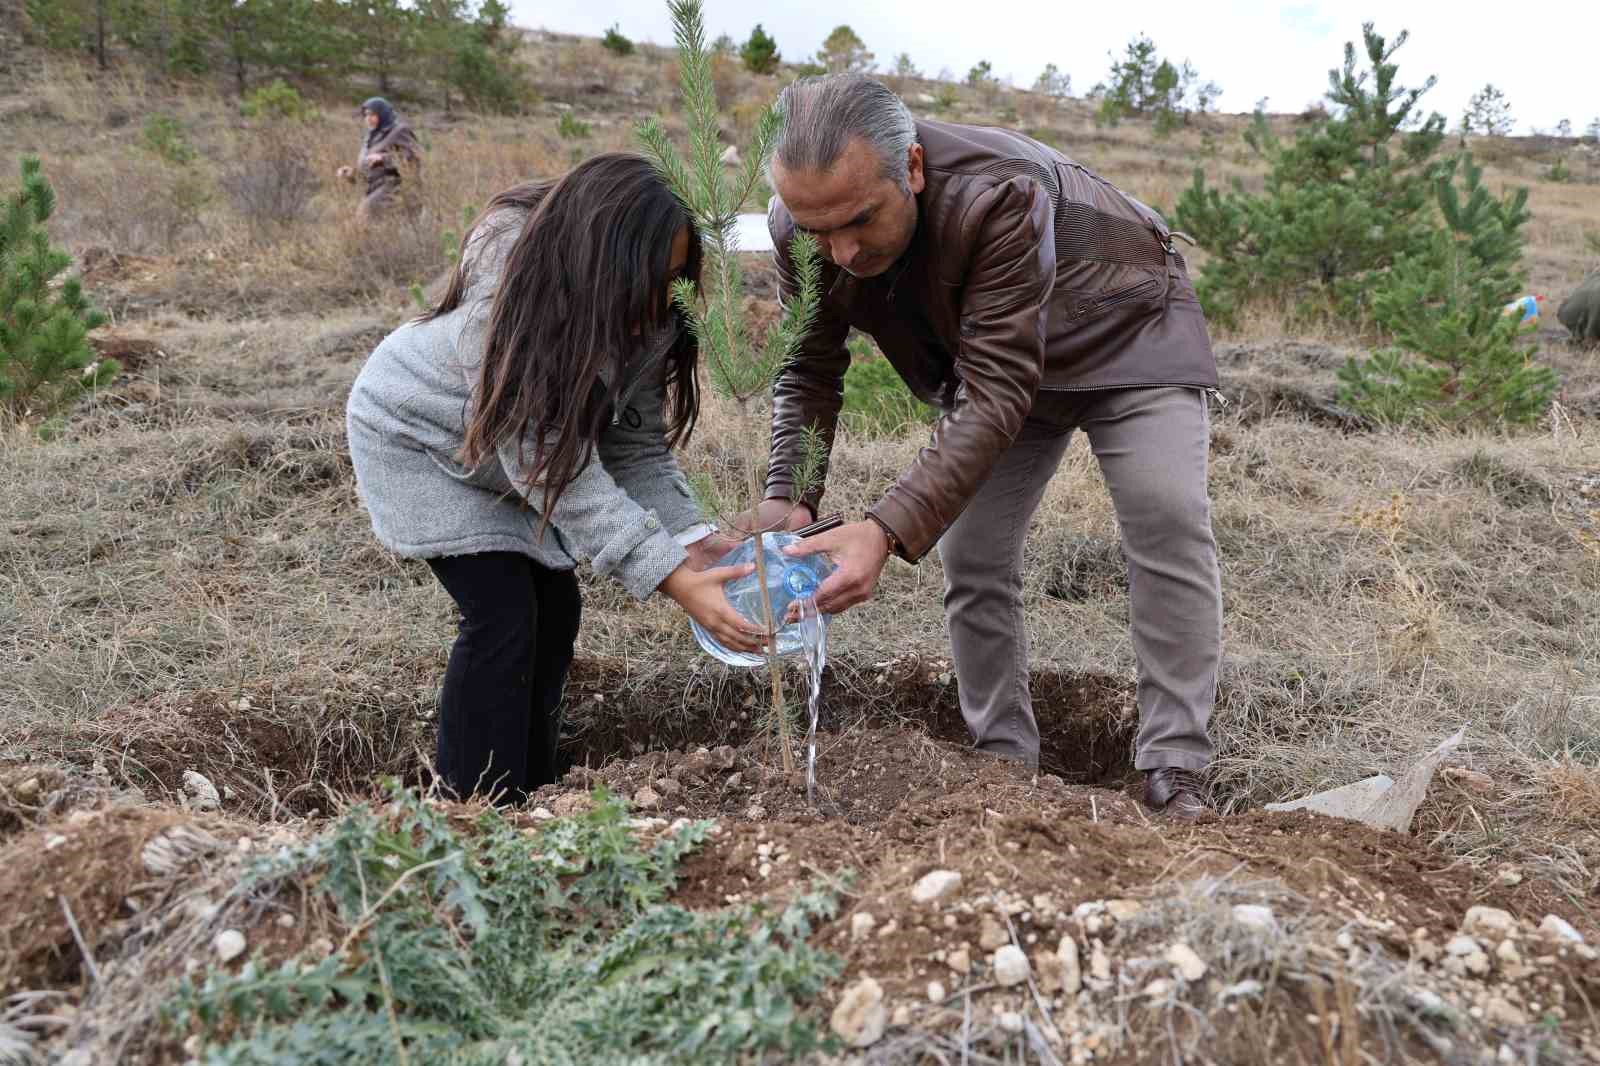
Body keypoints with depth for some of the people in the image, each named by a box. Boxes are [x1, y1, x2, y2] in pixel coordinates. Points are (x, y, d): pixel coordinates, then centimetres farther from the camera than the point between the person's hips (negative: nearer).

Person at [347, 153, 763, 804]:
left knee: (556, 605, 2)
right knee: (502, 610, -16)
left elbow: (636, 445, -16)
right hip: (416, 435, -6)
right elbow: (547, 461, -42)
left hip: (508, 452, 6)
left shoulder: (645, 317, -21)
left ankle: (530, 795, 17)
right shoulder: (505, 292, -40)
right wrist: (670, 578, -46)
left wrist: (690, 539, -32)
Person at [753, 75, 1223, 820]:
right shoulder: (802, 224, -25)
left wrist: (888, 530, -55)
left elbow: (998, 395, -45)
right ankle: (1005, 766, 12)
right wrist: (787, 498, -32)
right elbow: (809, 372, -14)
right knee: (971, 558, -2)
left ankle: (1174, 775, -11)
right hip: (991, 352, 5)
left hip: (1125, 329, -4)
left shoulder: (1000, 194, -43)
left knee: (1169, 526, -19)